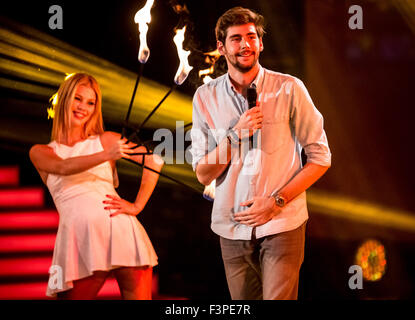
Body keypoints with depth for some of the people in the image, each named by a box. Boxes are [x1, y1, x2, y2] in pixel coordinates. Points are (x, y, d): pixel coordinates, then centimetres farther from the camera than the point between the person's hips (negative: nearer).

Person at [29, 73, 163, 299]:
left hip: (121, 230, 0)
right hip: (79, 237, 0)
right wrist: (106, 156, -22)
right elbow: (63, 167, -6)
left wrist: (137, 206, 0)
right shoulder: (40, 152, 17)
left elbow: (154, 161, 10)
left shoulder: (105, 141, 17)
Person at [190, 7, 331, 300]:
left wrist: (276, 201, -11)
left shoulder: (289, 89, -3)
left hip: (281, 225, -2)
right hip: (232, 227, 3)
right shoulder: (206, 97, 4)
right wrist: (236, 135, -13)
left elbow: (320, 157, -1)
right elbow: (203, 175, 2)